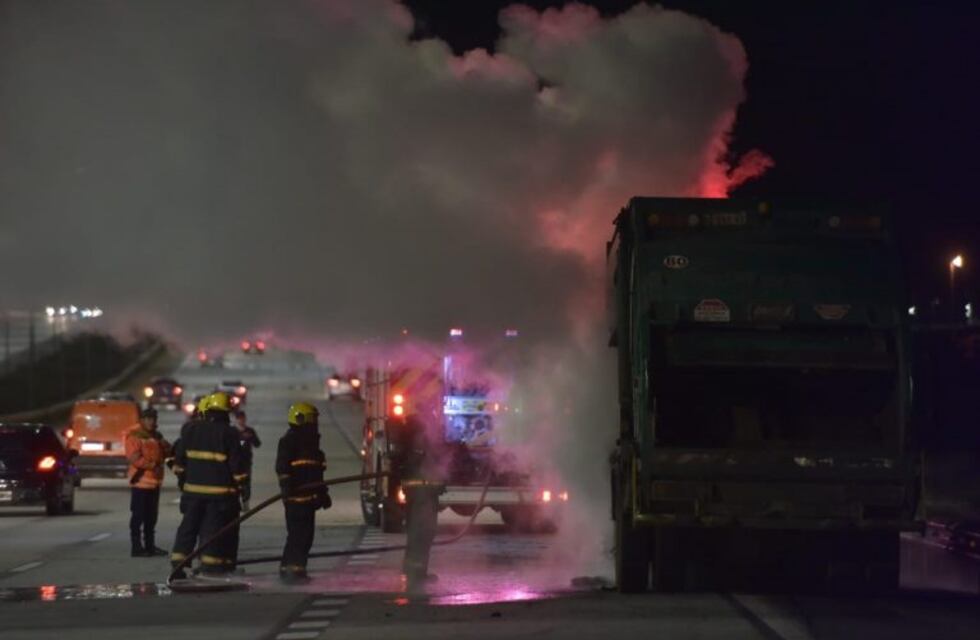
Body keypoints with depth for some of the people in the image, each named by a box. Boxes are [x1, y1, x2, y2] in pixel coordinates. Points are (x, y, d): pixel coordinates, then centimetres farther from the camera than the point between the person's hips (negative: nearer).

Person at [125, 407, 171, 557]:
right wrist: (153, 465, -20)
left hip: (154, 481, 8)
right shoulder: (134, 436, -9)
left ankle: (150, 546, 19)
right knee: (138, 515, -7)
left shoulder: (155, 436, 16)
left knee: (151, 516, 12)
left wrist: (165, 447, -2)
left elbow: (165, 454, 20)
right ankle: (136, 547, -6)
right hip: (141, 481, -8)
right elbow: (135, 459, -18)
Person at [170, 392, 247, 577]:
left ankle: (177, 564, 6)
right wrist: (239, 482, 8)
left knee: (189, 527, 10)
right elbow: (236, 463, -5)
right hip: (220, 490, -3)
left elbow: (179, 458, 11)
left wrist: (182, 479, 21)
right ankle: (210, 565, -1)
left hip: (193, 487, 3)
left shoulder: (190, 429, 5)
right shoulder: (229, 433, -7)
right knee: (214, 528, 1)